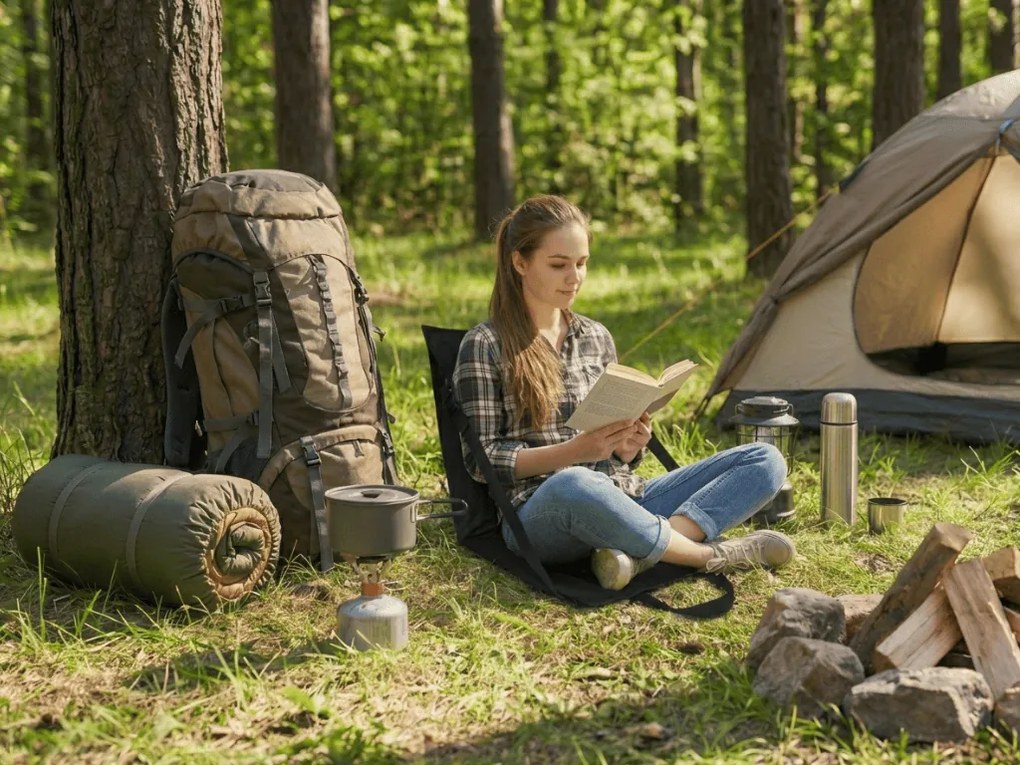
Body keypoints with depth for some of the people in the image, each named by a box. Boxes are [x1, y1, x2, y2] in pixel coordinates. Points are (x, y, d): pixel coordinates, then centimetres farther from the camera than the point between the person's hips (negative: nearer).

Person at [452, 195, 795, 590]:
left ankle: (638, 552, -31)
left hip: (622, 502, 7)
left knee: (766, 460, -9)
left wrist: (627, 449, -4)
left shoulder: (596, 338, 17)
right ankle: (711, 555, -23)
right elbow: (481, 460, -5)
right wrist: (576, 450, -17)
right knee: (573, 485, -44)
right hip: (540, 513, -6)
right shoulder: (485, 345, 0)